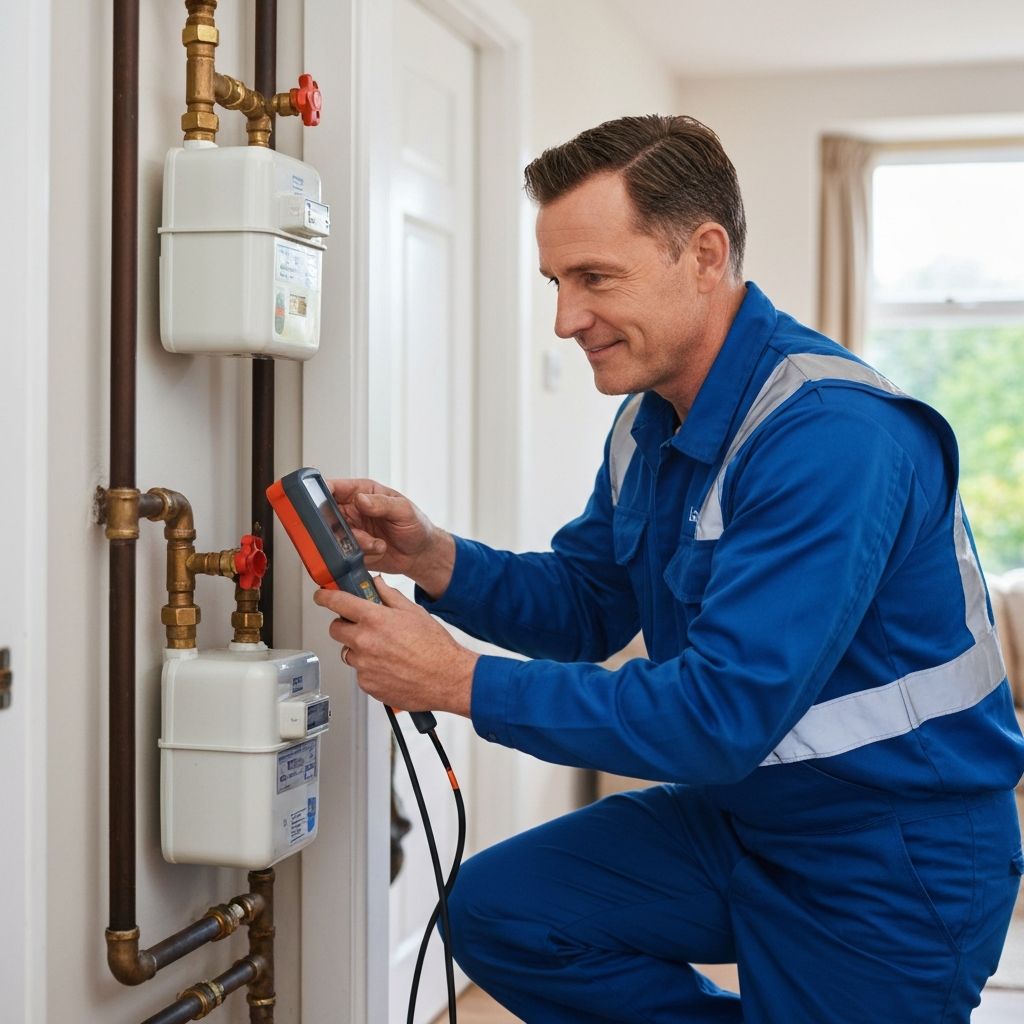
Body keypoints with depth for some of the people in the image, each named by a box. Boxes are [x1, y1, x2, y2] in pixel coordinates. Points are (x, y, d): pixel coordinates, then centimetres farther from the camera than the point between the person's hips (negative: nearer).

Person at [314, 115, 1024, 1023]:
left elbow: (722, 717, -32)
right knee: (495, 910, 0)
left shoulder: (830, 436, -29)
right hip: (739, 810, 8)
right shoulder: (651, 422, 2)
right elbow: (585, 606, 11)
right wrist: (432, 557, -9)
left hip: (892, 861, -8)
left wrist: (459, 682, -27)